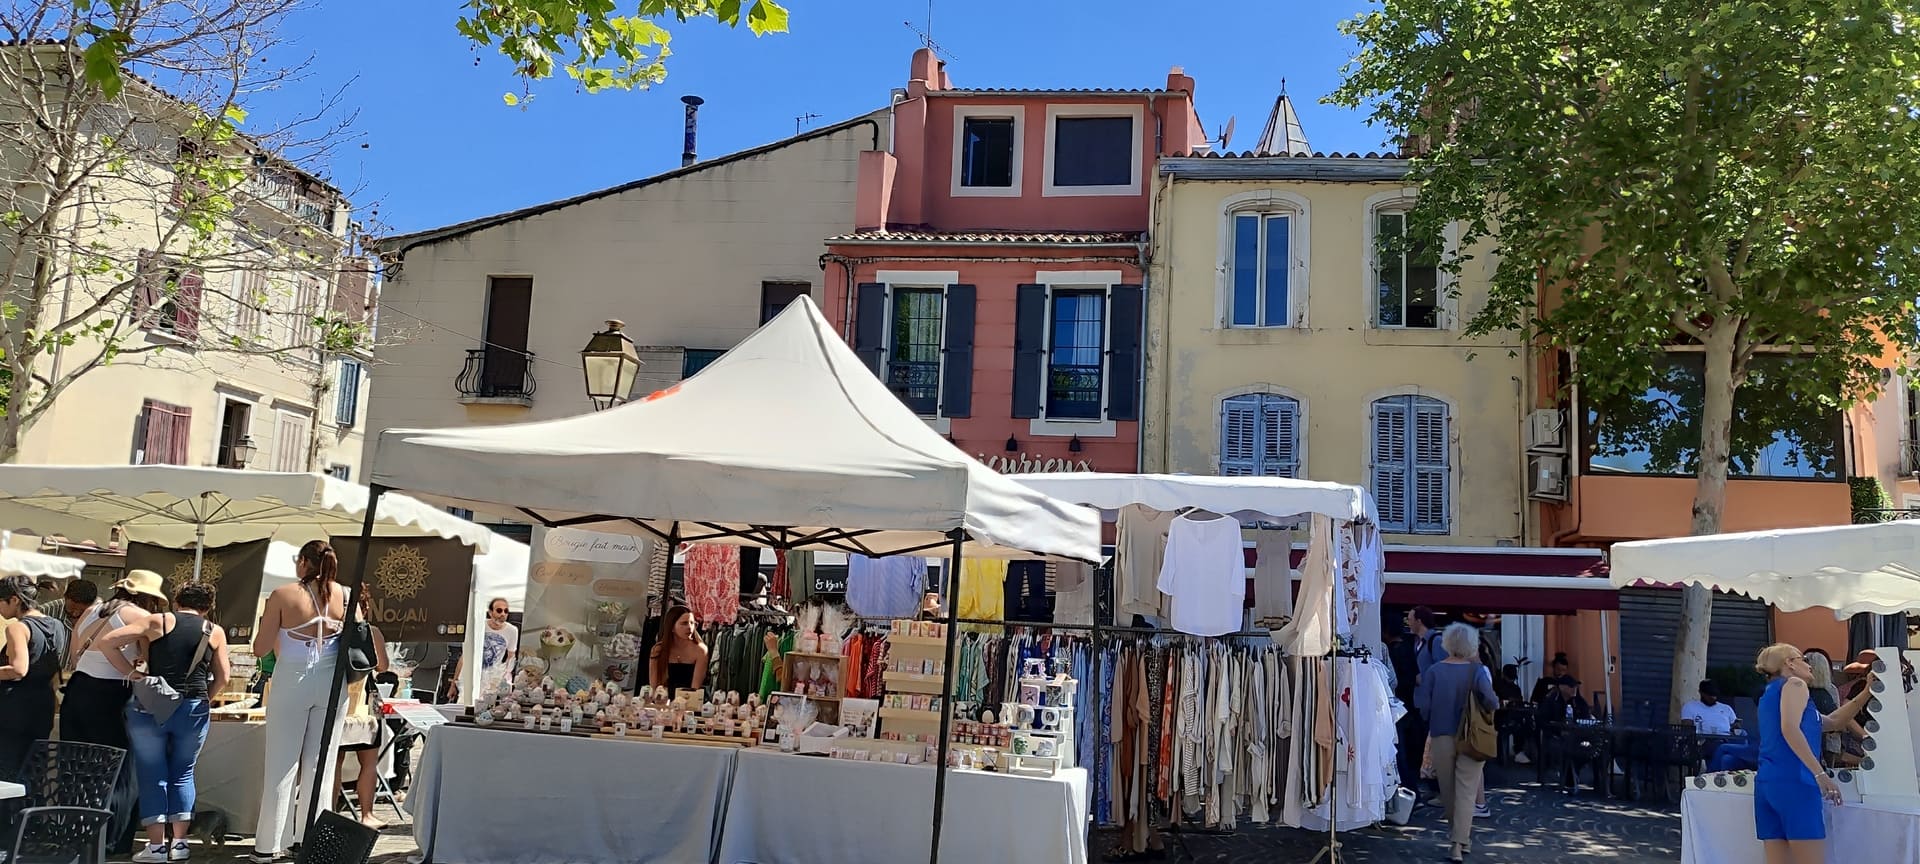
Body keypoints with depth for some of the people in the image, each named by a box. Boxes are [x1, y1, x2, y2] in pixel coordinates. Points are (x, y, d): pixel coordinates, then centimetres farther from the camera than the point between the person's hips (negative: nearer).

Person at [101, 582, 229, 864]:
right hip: (193, 710, 1)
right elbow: (222, 678, 5)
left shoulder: (158, 621, 3)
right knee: (183, 774, 14)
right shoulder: (215, 632, 6)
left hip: (150, 707, -1)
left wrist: (130, 674, 1)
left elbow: (107, 642, -4)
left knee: (152, 774, 8)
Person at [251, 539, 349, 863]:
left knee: (282, 764, 6)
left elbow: (260, 648, -4)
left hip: (292, 682, -2)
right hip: (331, 682, 2)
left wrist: (266, 618, 12)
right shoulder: (345, 595, 0)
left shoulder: (283, 595, -7)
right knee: (320, 765, 9)